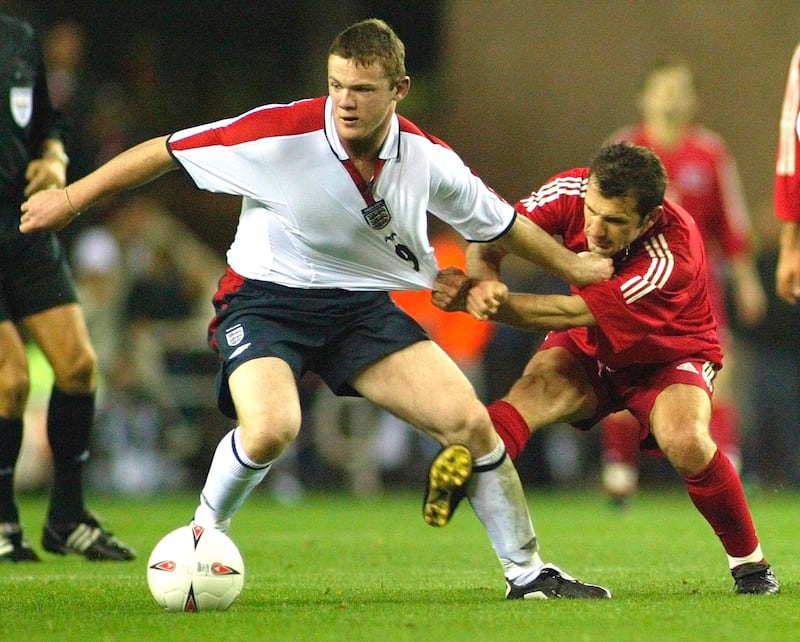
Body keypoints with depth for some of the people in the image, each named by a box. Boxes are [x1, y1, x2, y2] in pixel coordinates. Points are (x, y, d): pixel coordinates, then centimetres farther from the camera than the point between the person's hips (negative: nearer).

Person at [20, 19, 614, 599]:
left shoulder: (425, 158, -8)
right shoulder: (279, 134, -21)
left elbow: (503, 223, 10)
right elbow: (167, 151, -10)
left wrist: (574, 267, 18)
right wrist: (73, 197, -5)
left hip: (361, 306, 4)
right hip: (264, 299, -4)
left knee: (470, 422, -8)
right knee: (271, 428, -33)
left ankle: (527, 573, 10)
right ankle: (202, 535, -3)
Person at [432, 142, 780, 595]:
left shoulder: (672, 260, -37)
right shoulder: (571, 192, -24)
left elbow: (573, 313, -38)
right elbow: (492, 239, -24)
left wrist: (483, 302, -46)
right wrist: (484, 281, -48)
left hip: (668, 356, -4)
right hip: (590, 352, 4)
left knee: (686, 442, -31)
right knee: (535, 388, -29)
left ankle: (750, 562, -11)